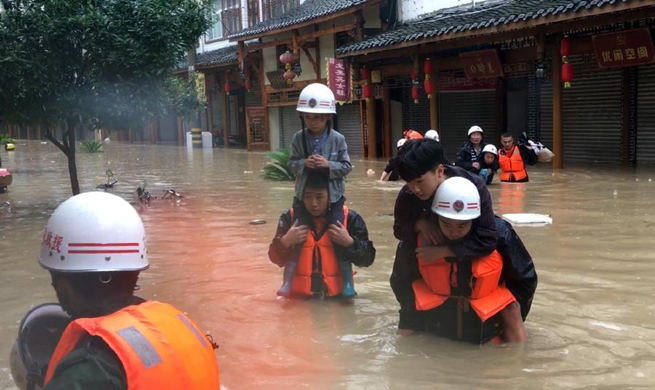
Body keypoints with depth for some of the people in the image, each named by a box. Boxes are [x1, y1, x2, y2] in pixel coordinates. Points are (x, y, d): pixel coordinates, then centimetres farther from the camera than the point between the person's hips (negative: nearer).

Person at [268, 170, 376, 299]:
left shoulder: (349, 218, -3)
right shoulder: (291, 218, 0)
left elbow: (367, 258, 0)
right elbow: (276, 258, 5)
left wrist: (349, 242, -16)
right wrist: (285, 242, -14)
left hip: (336, 296, -1)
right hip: (299, 296, 1)